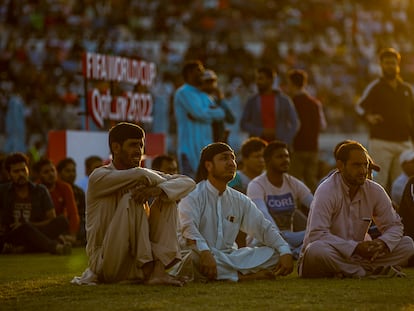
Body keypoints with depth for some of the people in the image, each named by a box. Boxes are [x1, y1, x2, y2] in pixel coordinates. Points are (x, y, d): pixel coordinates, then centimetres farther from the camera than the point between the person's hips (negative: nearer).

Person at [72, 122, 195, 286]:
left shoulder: (143, 174, 9)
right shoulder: (99, 176, -10)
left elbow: (188, 182, -4)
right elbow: (140, 175, -28)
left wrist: (158, 189, -24)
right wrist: (163, 182, -6)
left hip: (136, 263, 6)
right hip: (105, 264, -6)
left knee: (167, 198, -6)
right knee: (131, 199, -23)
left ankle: (157, 270, -21)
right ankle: (147, 267, -24)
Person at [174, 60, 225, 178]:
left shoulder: (204, 96, 22)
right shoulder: (183, 92, -4)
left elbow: (221, 113, 10)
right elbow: (200, 113, -17)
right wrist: (212, 111, 3)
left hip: (205, 145, 8)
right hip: (190, 147, -8)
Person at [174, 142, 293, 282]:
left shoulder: (240, 200, 16)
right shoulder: (193, 196, -5)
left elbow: (264, 228, 13)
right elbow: (189, 229, -23)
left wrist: (285, 252, -6)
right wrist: (205, 253, -43)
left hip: (230, 257, 6)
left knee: (275, 255, -9)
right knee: (195, 259, -41)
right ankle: (242, 276, -24)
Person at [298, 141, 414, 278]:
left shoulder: (375, 191, 3)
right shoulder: (326, 191, -14)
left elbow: (394, 225, 8)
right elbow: (317, 234, -24)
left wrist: (382, 242, -17)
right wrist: (355, 247, -32)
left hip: (356, 256, 5)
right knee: (317, 250, -40)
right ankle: (375, 271, -26)